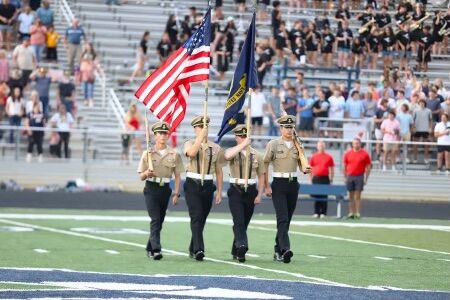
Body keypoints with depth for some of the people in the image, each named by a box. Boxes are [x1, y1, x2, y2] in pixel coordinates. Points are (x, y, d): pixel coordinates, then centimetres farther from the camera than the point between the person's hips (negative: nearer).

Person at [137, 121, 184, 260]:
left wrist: (176, 193, 0)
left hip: (165, 189, 3)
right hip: (151, 188, -3)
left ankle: (150, 248, 23)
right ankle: (156, 249, -23)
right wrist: (146, 173, -20)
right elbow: (141, 176, 4)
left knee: (160, 220, 9)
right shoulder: (148, 153, 2)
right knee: (155, 219, -15)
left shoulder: (174, 154, 5)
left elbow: (177, 176, 8)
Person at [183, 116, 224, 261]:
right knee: (196, 217, -16)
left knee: (202, 219, 11)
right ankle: (198, 249, -25)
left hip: (208, 186, 4)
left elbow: (219, 171, 11)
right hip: (192, 185, -4)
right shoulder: (189, 144, 1)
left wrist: (219, 192, 8)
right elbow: (191, 153, -25)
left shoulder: (216, 148, 8)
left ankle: (193, 250, 25)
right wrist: (201, 137, -24)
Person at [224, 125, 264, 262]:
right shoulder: (232, 152, 1)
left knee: (244, 223, 10)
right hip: (236, 191, -3)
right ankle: (242, 246, -34)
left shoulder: (256, 155, 8)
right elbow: (227, 156, -27)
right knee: (239, 221, -19)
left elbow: (261, 176, 12)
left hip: (250, 192, 3)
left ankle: (236, 252, 21)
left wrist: (259, 195, 3)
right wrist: (243, 145, -29)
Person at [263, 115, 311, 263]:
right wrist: (267, 186, -5)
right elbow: (265, 165, 0)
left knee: (287, 219, 8)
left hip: (293, 184, 4)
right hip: (279, 184, -4)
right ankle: (285, 249, -27)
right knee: (282, 218, -16)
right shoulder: (273, 144, -2)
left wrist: (305, 169, -14)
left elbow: (301, 165, 12)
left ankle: (278, 251, 17)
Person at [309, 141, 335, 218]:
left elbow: (332, 169, 9)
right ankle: (316, 212, 7)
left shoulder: (329, 157, 6)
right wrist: (311, 178, 4)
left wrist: (331, 179, 4)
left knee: (324, 196, -2)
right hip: (316, 178, 1)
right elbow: (310, 168, 10)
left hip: (325, 178, -1)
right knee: (316, 195, 2)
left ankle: (323, 213, 2)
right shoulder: (313, 157, 7)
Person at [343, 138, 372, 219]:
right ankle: (351, 213, 9)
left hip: (359, 177, -3)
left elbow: (368, 167, 2)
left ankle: (358, 213, -4)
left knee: (358, 196, -5)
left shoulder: (364, 154, 0)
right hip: (350, 176, 3)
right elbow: (345, 166, 12)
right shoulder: (348, 154, 7)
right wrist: (345, 177, 7)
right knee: (351, 196, 5)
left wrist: (366, 178, -3)